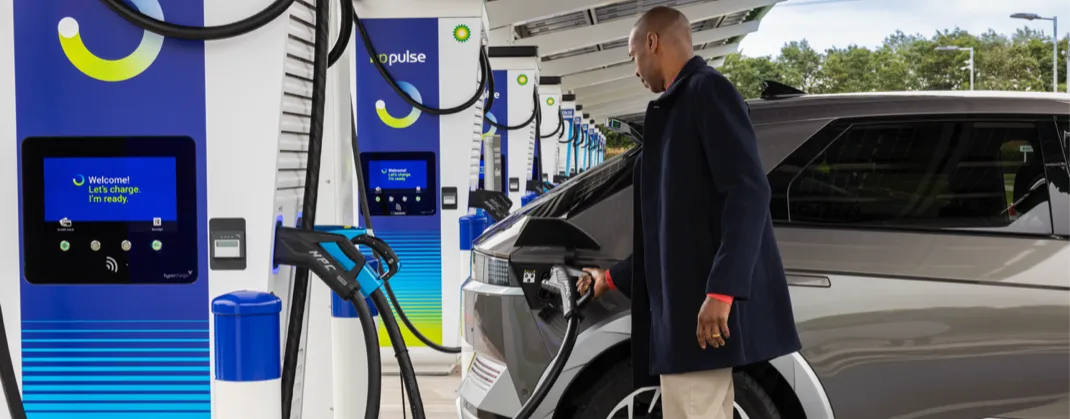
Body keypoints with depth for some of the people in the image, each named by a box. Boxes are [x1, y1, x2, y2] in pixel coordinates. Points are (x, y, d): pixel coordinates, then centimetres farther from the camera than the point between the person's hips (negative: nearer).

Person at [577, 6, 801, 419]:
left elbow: (748, 192, -16)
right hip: (680, 309, 9)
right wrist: (613, 277, 36)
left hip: (708, 309, -9)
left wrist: (721, 290, -24)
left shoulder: (708, 89, -4)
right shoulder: (675, 109, 23)